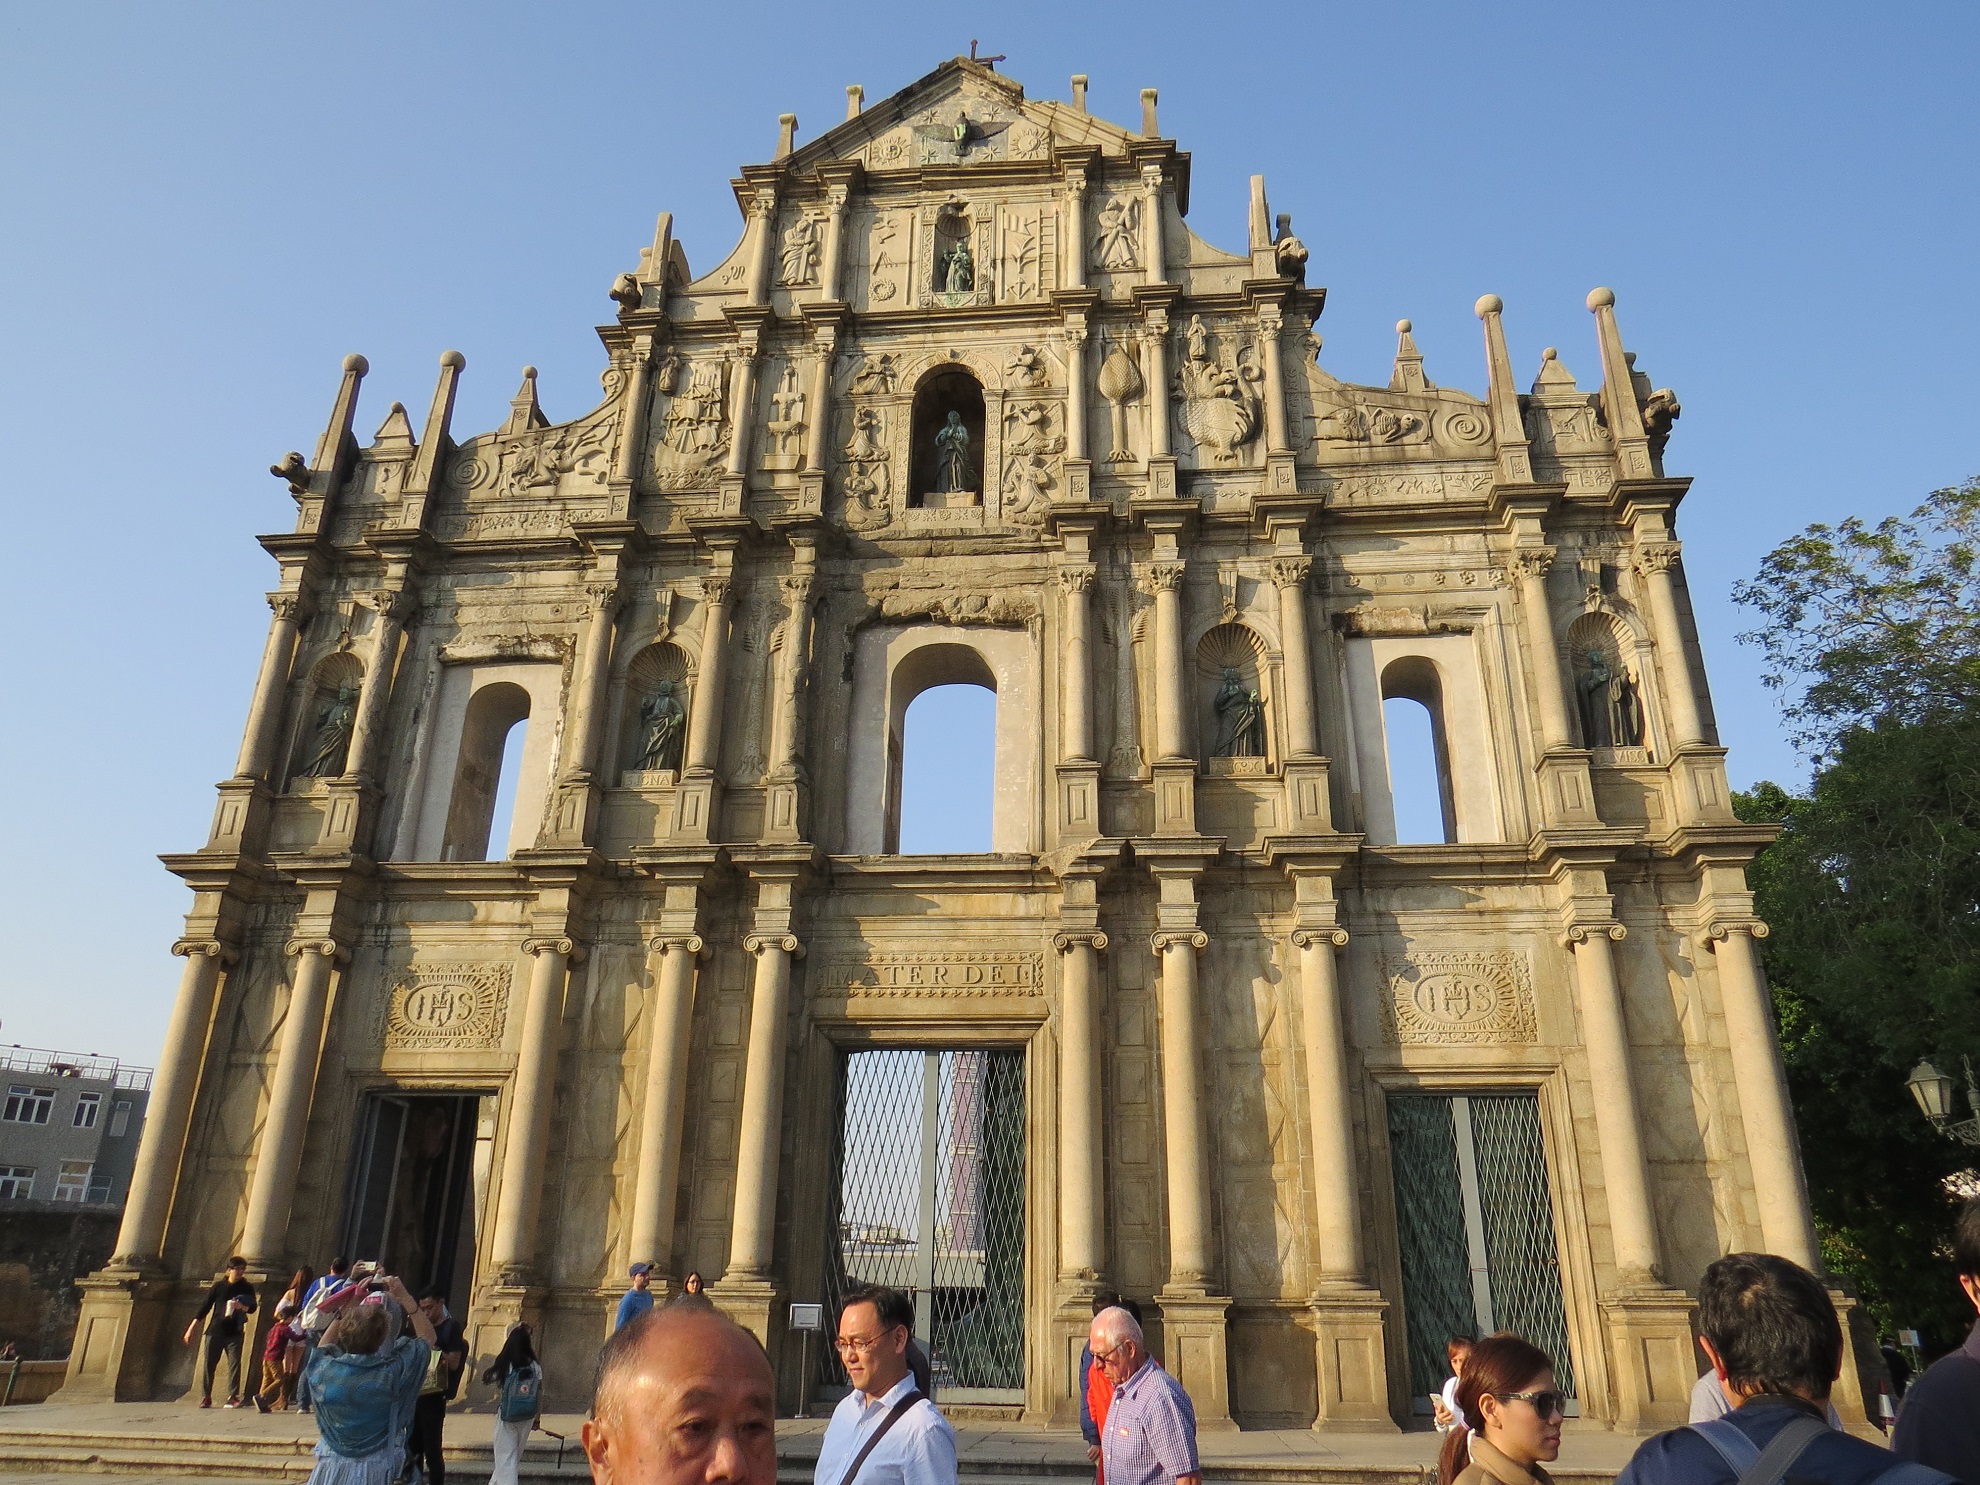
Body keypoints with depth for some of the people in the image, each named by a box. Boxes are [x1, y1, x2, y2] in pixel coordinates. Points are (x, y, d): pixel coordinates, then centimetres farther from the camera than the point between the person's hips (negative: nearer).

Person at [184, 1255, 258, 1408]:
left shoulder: (247, 1288, 5)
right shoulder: (218, 1286, 4)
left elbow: (252, 1308, 0)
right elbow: (205, 1306, 7)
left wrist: (242, 1307, -23)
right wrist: (193, 1326, 2)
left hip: (235, 1333, 0)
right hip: (215, 1331, 0)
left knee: (234, 1364, -5)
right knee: (208, 1363, 0)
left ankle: (232, 1397, -2)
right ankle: (205, 1397, 11)